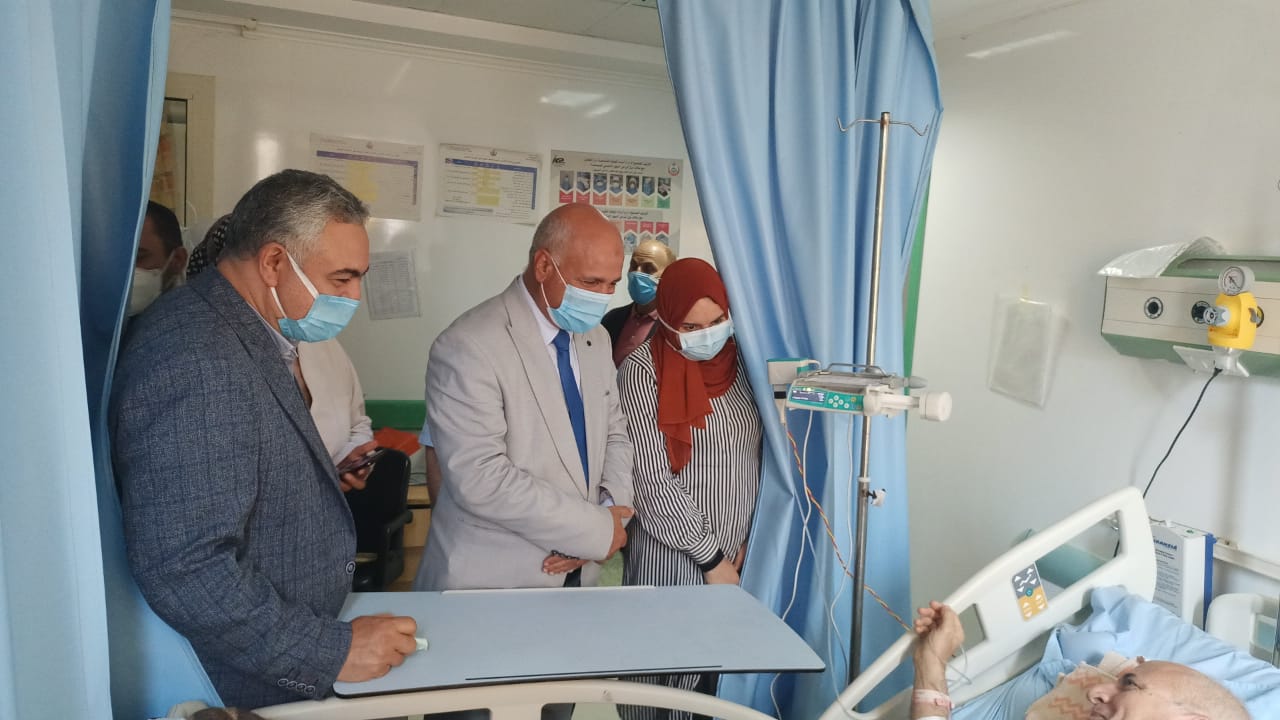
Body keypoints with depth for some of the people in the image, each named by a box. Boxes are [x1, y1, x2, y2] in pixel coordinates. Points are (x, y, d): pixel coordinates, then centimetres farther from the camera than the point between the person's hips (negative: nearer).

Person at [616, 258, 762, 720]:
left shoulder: (739, 360, 3)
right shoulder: (643, 370, -12)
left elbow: (759, 455, 8)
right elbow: (652, 480, -15)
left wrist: (752, 539, 0)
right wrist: (710, 557, -12)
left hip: (740, 557, 5)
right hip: (673, 560, -4)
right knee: (667, 676, 7)